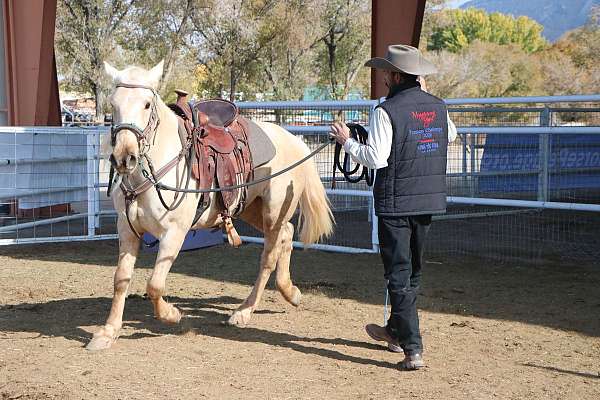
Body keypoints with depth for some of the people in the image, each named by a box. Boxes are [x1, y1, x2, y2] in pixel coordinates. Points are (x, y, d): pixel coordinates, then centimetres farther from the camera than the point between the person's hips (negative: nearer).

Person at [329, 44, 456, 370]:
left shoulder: (387, 111, -16)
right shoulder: (439, 106, 6)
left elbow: (376, 158, -19)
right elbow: (451, 135, 26)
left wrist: (347, 141, -5)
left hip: (396, 202, -7)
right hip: (430, 200, 7)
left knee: (399, 275, -2)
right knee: (413, 270, 20)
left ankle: (413, 349, -8)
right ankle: (396, 330, 38)